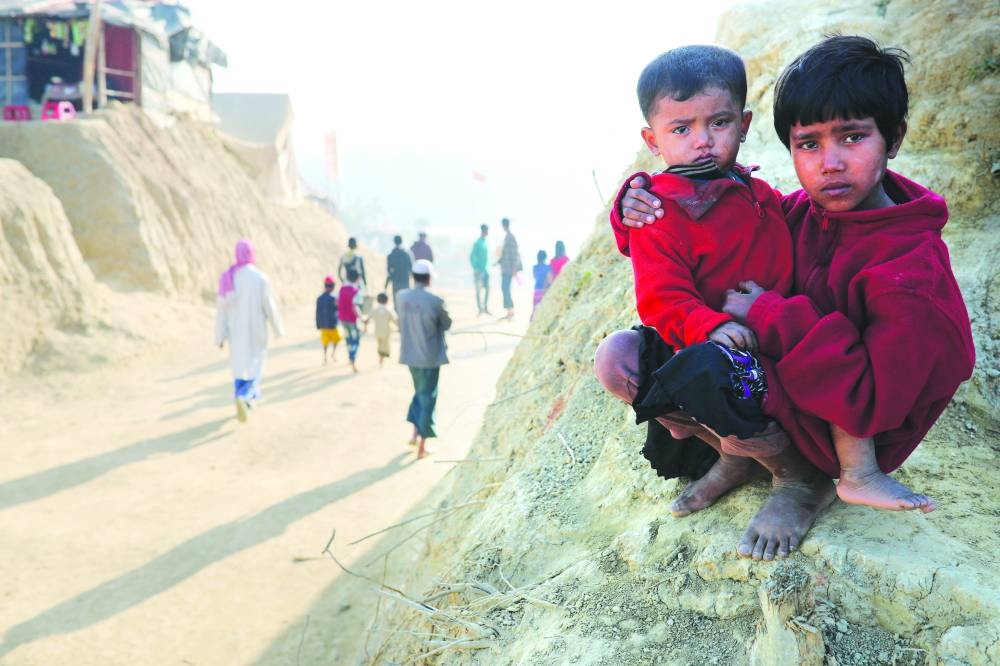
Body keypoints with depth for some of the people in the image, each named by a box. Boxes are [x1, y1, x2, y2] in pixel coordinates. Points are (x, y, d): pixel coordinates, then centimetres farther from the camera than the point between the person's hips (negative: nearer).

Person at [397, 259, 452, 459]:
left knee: (420, 392, 25)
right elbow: (447, 324, -4)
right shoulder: (435, 301, -19)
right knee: (427, 398, 5)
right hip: (429, 357, -5)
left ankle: (416, 433, 21)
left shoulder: (402, 297, -4)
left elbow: (403, 323, 7)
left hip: (409, 355, 5)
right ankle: (422, 445, 8)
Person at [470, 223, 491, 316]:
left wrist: (487, 268, 15)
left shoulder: (485, 242, 11)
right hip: (479, 271, -7)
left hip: (485, 270, 7)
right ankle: (480, 310, 0)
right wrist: (476, 269, -15)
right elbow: (472, 256, -13)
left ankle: (485, 308, 16)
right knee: (479, 290, -4)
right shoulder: (477, 243, -12)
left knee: (487, 289, 6)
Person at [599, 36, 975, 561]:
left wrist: (770, 316, -27)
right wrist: (639, 208, -14)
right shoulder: (798, 213, -3)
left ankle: (802, 476, -6)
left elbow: (873, 402, -29)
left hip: (845, 432, -6)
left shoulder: (915, 266, -24)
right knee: (618, 355, -8)